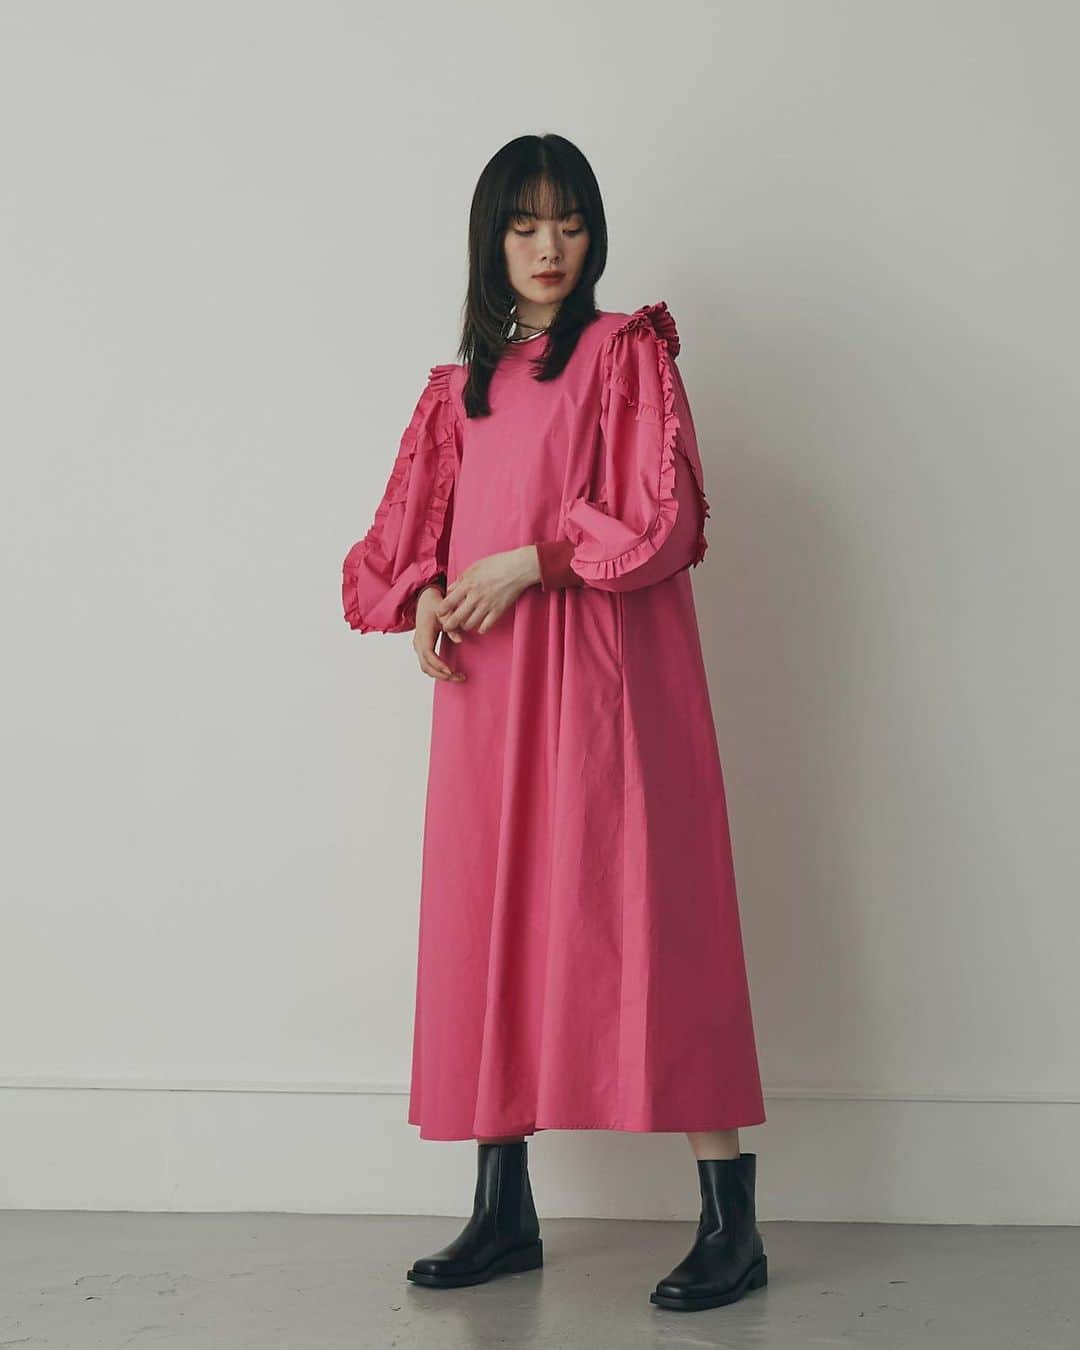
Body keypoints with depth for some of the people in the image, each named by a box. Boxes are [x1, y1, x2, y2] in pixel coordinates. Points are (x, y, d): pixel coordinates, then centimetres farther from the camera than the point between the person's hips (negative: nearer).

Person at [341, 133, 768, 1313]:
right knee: (489, 919, 5)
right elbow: (411, 531, 18)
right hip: (488, 684, 6)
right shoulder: (459, 387, 18)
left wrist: (532, 563, -12)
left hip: (604, 672, -5)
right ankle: (503, 1212, 16)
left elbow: (668, 516, -6)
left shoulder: (628, 353, 4)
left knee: (643, 916, -8)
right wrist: (425, 596, -2)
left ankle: (730, 1221, -1)